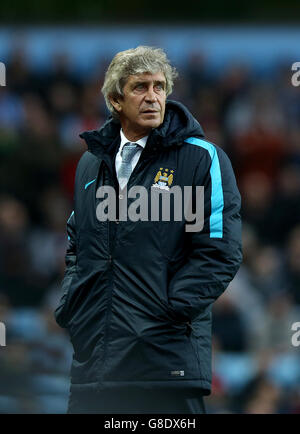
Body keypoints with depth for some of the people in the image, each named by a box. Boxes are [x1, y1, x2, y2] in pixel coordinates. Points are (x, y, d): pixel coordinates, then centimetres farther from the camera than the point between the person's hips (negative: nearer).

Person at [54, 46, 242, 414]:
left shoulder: (202, 159, -1)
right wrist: (69, 306, 10)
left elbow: (219, 252, -7)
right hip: (94, 353, 5)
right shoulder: (91, 163, 17)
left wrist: (169, 311, -14)